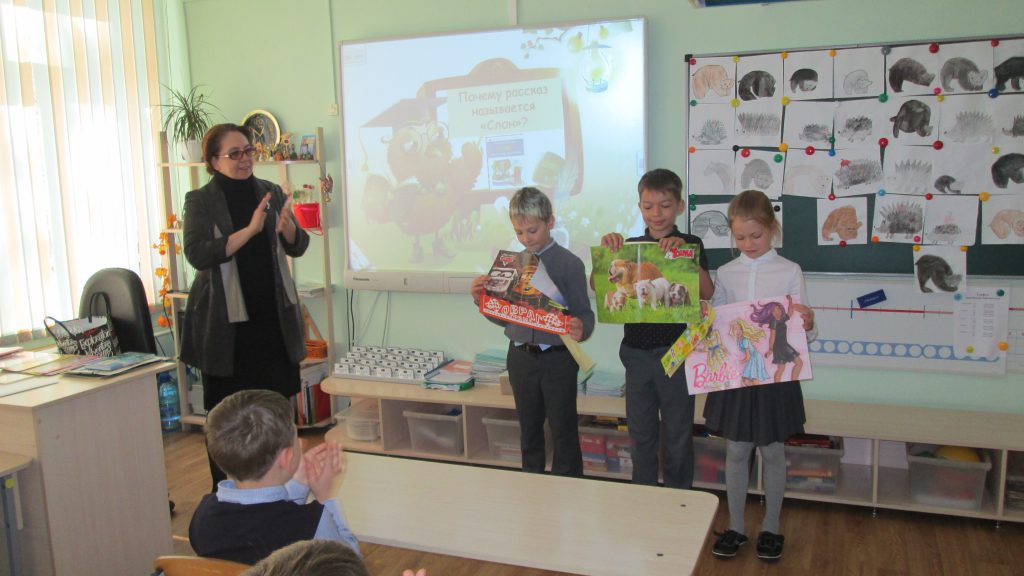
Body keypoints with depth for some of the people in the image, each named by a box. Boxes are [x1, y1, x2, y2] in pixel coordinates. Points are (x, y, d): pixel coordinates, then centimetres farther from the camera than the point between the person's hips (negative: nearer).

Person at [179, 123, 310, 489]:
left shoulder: (271, 193, 8)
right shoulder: (201, 201, -3)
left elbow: (298, 248, 7)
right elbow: (197, 254, -16)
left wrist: (287, 228, -16)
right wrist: (250, 229, -24)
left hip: (273, 317, 3)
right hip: (226, 322, -3)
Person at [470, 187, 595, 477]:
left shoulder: (569, 263, -9)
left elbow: (583, 313, -9)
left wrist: (580, 329, -31)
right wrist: (481, 300, -6)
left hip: (557, 358, -4)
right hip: (520, 357, 5)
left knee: (563, 432, 7)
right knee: (529, 431, 18)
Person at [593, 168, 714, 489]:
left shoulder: (691, 244, -2)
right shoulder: (629, 246, 5)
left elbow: (706, 293, -15)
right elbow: (597, 285, -4)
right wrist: (606, 249, -18)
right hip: (637, 350, 3)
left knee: (678, 435, 10)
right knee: (641, 434, 15)